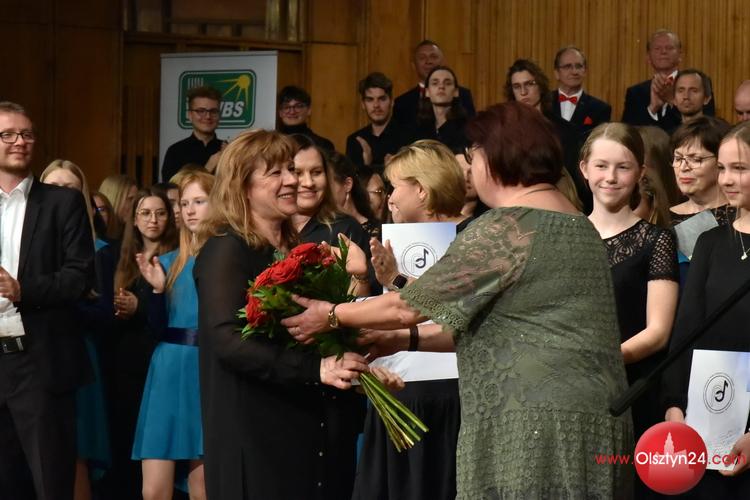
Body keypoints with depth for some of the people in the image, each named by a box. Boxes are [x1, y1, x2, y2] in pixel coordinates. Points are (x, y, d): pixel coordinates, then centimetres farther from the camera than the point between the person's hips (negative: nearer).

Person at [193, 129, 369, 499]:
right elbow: (228, 340, -21)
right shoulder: (226, 251, -8)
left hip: (312, 428, 8)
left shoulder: (296, 250, 17)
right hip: (257, 434, -8)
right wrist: (316, 369, -29)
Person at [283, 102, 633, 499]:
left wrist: (332, 315, 11)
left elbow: (409, 306, -5)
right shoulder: (577, 225, 17)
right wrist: (409, 341, 22)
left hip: (537, 423, -9)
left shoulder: (504, 227, -11)